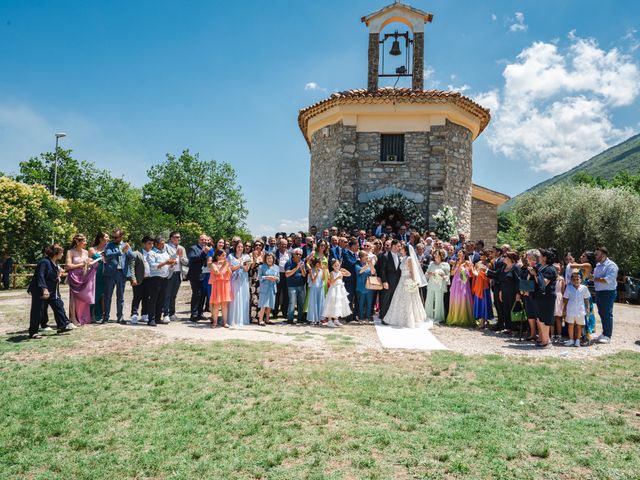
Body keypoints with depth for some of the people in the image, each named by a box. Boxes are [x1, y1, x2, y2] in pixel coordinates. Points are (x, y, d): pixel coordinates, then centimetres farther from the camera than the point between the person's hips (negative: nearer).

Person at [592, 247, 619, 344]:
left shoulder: (611, 265, -13)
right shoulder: (598, 265, 14)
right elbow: (595, 277, 23)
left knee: (607, 314, -3)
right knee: (601, 314, 13)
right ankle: (604, 333, 23)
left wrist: (596, 279, -15)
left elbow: (608, 280, -23)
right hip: (598, 292, 8)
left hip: (608, 293, -8)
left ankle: (607, 336, 4)